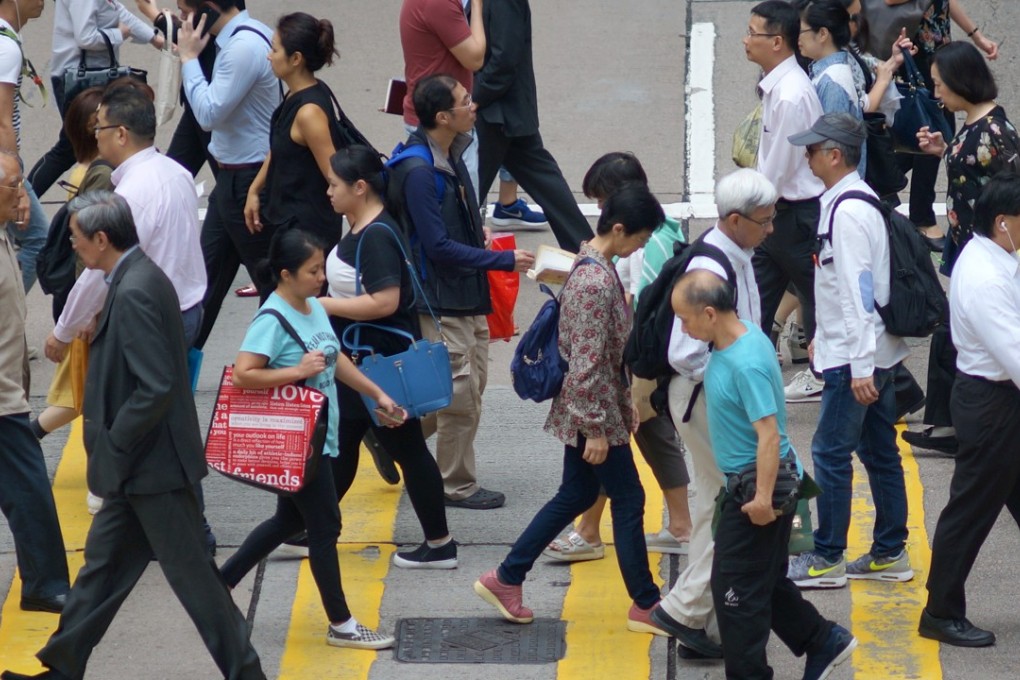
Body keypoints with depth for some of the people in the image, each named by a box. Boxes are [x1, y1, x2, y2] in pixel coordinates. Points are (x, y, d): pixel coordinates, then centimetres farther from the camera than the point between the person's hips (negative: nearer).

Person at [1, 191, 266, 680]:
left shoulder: (134, 292, -23)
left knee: (191, 574, -2)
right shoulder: (138, 277, 9)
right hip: (139, 463, 10)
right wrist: (108, 445, 15)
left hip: (153, 466, -10)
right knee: (104, 563, 18)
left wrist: (113, 444, -16)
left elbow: (156, 388, -27)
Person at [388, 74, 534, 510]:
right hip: (442, 300, -9)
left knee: (472, 384, 16)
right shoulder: (418, 172, -23)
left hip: (468, 294, 9)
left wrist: (478, 234, 6)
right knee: (460, 393, -1)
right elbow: (439, 247, -23)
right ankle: (457, 486, 13)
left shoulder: (450, 154, 6)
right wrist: (504, 260, -20)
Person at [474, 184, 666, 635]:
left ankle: (506, 579, 22)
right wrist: (595, 429, -20)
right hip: (594, 413, -10)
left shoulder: (593, 264, 6)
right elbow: (586, 365, -24)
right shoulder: (596, 282, -25)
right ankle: (645, 606, 13)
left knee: (576, 496, 17)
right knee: (628, 499, 2)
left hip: (582, 409, 10)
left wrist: (626, 403, 20)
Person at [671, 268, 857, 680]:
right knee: (766, 581, 21)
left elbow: (769, 433, -29)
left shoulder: (747, 364, -27)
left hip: (755, 487, -10)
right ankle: (824, 642, 32)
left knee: (736, 588, 0)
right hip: (745, 483, 10)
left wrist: (763, 497, -31)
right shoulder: (738, 338, 3)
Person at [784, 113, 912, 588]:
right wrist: (823, 335, 27)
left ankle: (827, 558, 6)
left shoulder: (848, 212, -20)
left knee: (831, 453, -2)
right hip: (873, 353, 10)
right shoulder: (856, 201, 11)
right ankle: (890, 553, 20)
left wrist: (860, 366, -24)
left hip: (856, 357, -10)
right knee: (879, 452, 13)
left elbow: (858, 289, -23)